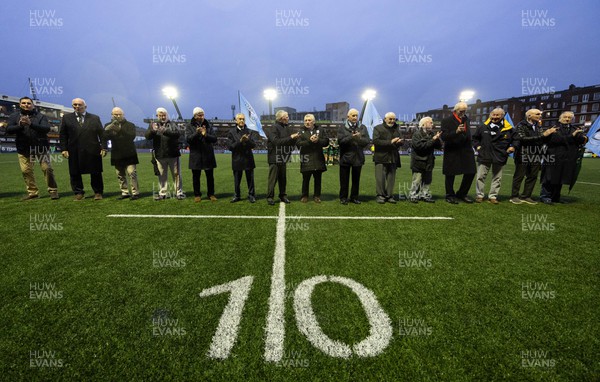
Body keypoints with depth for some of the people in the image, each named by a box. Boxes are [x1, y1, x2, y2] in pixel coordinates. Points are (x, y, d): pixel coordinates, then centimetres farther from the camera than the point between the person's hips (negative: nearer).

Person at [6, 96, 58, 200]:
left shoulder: (40, 116, 5)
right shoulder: (14, 116, 10)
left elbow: (47, 128, -11)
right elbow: (8, 130, -1)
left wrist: (31, 124, -26)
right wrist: (20, 125, -20)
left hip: (41, 147, -2)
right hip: (23, 149, 3)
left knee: (47, 169, -5)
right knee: (26, 171, 2)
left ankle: (53, 190, 2)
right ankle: (32, 192, 11)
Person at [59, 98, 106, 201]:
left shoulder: (95, 118, 9)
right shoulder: (66, 117, 11)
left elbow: (101, 134, 5)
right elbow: (63, 135, 8)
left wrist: (103, 148, -4)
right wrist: (64, 149, -1)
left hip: (92, 151, -1)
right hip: (74, 151, 2)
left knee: (96, 173, 2)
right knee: (75, 173, 5)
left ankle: (98, 193, 12)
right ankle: (78, 193, 16)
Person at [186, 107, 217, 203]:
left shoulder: (208, 126, 7)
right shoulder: (190, 126, 3)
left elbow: (214, 139, -2)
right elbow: (188, 139, -10)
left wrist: (206, 135, -20)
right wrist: (196, 133, -26)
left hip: (208, 155, 1)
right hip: (195, 155, -1)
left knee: (210, 176, 6)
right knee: (196, 177, 6)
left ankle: (211, 194, 18)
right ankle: (197, 195, 18)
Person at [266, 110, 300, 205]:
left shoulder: (287, 128, 12)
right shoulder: (274, 128, -9)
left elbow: (291, 143, 17)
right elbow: (276, 141, -20)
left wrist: (295, 138, -4)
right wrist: (290, 137, -20)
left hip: (283, 158, 7)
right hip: (275, 157, -6)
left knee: (283, 178, 11)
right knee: (273, 178, -3)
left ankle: (283, 196, 21)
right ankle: (270, 197, 6)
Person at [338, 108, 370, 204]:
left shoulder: (362, 128, 10)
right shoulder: (342, 128, 2)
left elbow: (366, 142, 0)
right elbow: (340, 141, -11)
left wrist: (359, 138, -18)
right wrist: (351, 137, -21)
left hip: (358, 157, 3)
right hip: (345, 157, -2)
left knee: (356, 180, 9)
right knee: (344, 180, 4)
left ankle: (354, 197, 20)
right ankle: (343, 198, 14)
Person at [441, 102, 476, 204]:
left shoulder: (466, 119, 13)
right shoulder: (446, 121, -6)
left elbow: (468, 135, 24)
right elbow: (444, 137, -16)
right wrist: (456, 132, -29)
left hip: (466, 151, 6)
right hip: (452, 152, -6)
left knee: (471, 173, 6)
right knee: (450, 175, 3)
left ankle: (462, 194, 22)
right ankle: (450, 195, 19)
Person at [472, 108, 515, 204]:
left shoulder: (508, 129, 1)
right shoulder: (483, 127, 2)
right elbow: (475, 138, 16)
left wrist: (512, 147, -1)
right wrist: (477, 146, 5)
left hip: (499, 157, 1)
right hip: (484, 156, 0)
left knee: (497, 178, 6)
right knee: (480, 176, 1)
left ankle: (493, 196, 17)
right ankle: (479, 195, 12)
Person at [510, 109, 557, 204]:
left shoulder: (538, 126, 15)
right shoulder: (521, 125, -4)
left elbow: (544, 140, 14)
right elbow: (523, 138, -17)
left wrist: (549, 133, -4)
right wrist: (542, 135, -16)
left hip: (535, 155, 6)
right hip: (523, 155, -6)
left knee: (532, 177, 6)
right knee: (519, 176, -1)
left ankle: (526, 196, 14)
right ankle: (514, 196, 6)